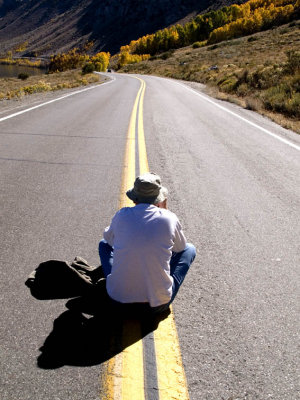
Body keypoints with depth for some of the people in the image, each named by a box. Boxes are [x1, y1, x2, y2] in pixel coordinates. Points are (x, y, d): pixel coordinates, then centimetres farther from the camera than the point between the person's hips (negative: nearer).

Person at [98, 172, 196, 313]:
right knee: (189, 249, 17)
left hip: (119, 298, 2)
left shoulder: (122, 215, -3)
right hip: (158, 304, -2)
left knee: (104, 244, 26)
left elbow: (108, 237, 19)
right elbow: (180, 247, 13)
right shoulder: (168, 218, -9)